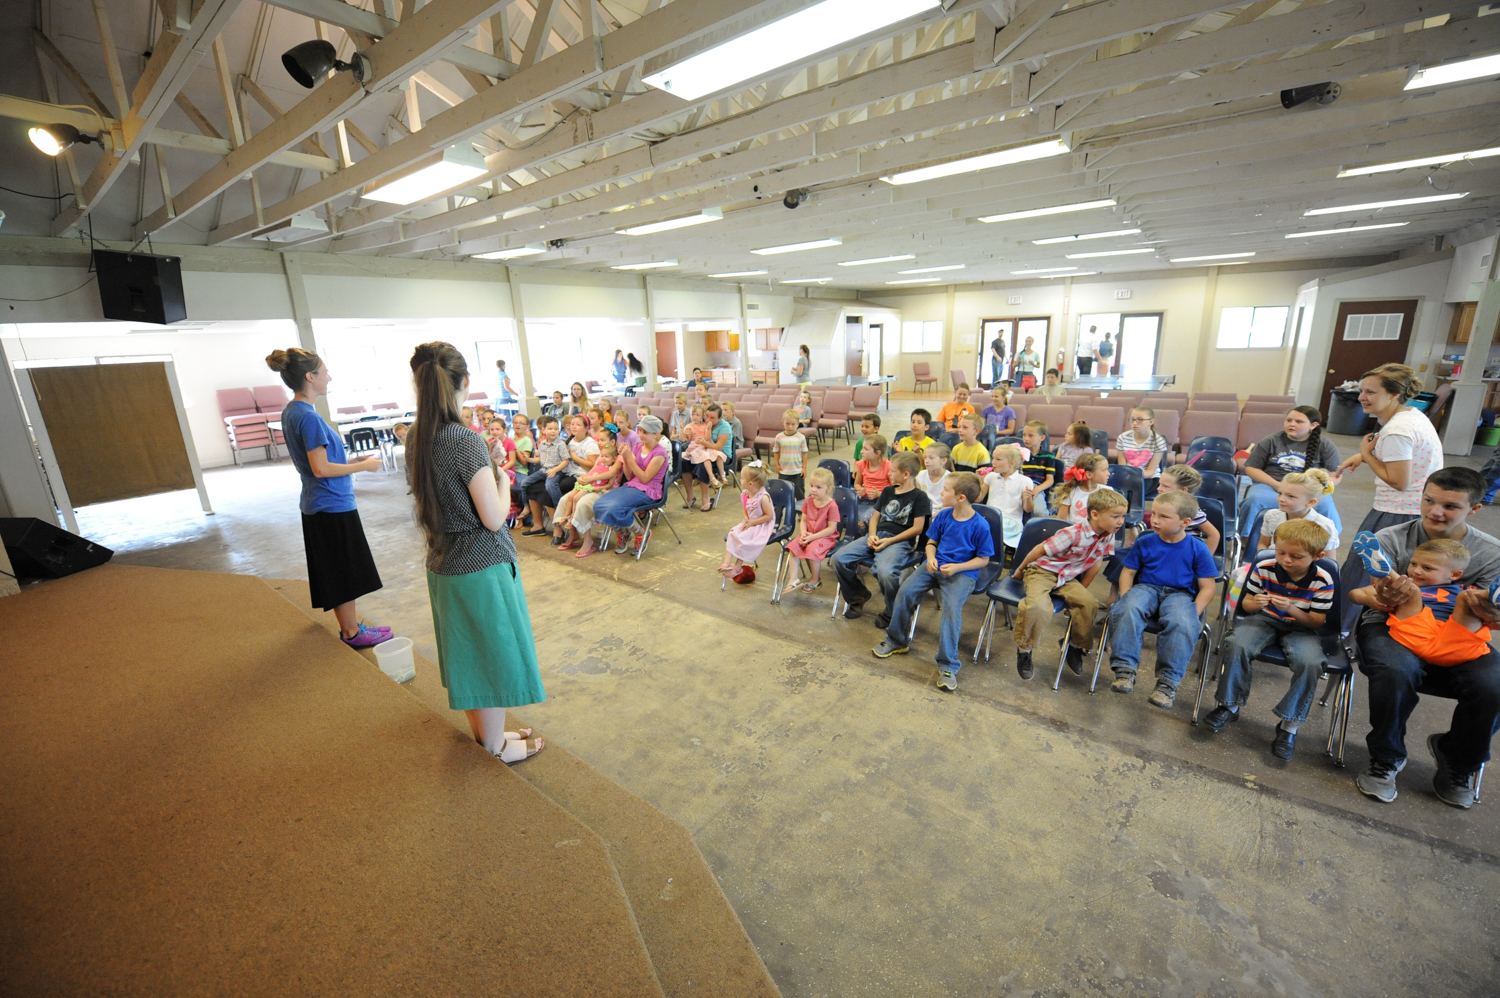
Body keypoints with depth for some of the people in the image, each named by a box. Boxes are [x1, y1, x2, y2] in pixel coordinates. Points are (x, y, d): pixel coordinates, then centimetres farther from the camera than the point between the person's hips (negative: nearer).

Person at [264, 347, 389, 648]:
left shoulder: (290, 412, 9)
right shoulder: (308, 417, -20)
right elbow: (321, 469, -23)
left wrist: (354, 461, 12)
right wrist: (364, 465, -13)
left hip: (316, 505, 10)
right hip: (333, 506, -9)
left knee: (336, 573, 17)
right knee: (345, 573, 2)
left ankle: (350, 626, 28)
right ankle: (353, 633, 14)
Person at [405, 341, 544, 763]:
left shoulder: (416, 440, 1)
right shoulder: (465, 441, -22)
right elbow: (493, 518, -21)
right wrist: (503, 480, -5)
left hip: (442, 566, 8)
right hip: (482, 566, -8)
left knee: (466, 653, 21)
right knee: (493, 654, 10)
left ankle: (485, 732, 40)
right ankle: (496, 746, 27)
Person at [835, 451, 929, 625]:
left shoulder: (919, 496, -1)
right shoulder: (888, 491, 19)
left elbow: (917, 528, -7)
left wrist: (889, 541, -13)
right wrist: (872, 535, 1)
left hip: (899, 541, -7)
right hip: (876, 537, 7)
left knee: (885, 572, -36)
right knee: (839, 559, -11)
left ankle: (892, 612, -5)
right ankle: (858, 596, 13)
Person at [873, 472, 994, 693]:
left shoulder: (980, 526, -12)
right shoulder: (943, 515, 2)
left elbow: (983, 559, -4)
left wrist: (957, 567, -17)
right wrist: (931, 558, -8)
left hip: (963, 572, -5)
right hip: (936, 565, 5)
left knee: (952, 608, -29)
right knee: (905, 591, -15)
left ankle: (948, 665, -15)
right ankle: (897, 640, 7)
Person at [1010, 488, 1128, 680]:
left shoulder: (1108, 536, -5)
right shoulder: (1073, 534, -27)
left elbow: (1096, 562, 8)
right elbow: (1040, 550, -17)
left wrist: (1081, 590, 10)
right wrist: (1020, 570, -4)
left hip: (1068, 578, 7)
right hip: (1042, 571, -7)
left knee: (1089, 602, -17)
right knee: (1039, 607, -31)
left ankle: (1076, 646, 9)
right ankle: (1024, 650, -7)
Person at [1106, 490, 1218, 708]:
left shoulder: (1198, 549, 1)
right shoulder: (1145, 543, 6)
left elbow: (1207, 588, 2)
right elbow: (1127, 573, 10)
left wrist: (1194, 613, -13)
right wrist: (1126, 599, -7)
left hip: (1180, 594, -1)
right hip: (1147, 588, 1)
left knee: (1182, 623, -35)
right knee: (1127, 610, -33)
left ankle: (1168, 682, -24)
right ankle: (1125, 670, -27)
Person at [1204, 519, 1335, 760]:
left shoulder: (1322, 580, -11)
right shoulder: (1264, 568, -9)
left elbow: (1318, 622, -7)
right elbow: (1246, 603, 1)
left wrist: (1293, 610, -27)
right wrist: (1255, 603, -24)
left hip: (1301, 628, 0)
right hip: (1264, 619, 1)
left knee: (1310, 663, -32)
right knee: (1236, 645, -30)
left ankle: (1289, 725, -14)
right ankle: (1230, 706, -10)